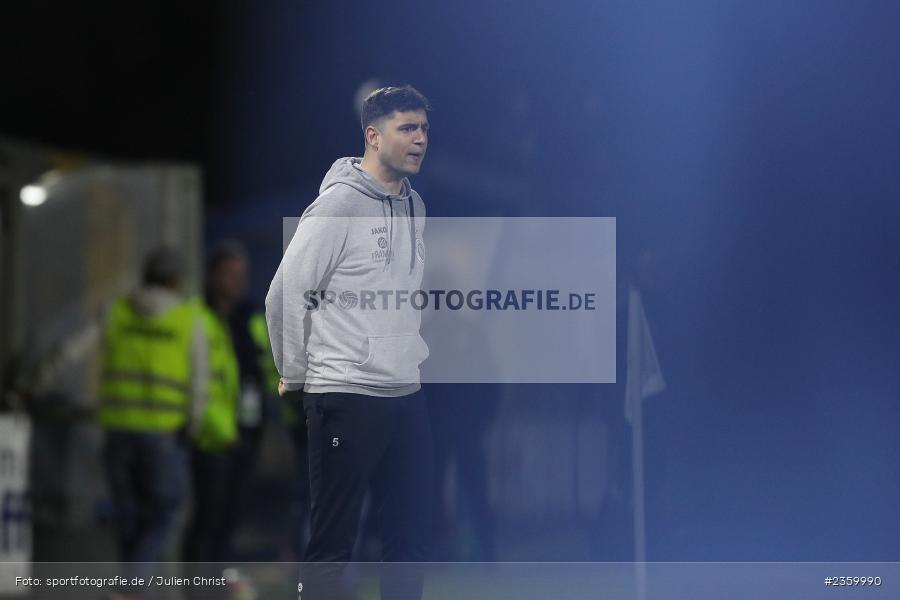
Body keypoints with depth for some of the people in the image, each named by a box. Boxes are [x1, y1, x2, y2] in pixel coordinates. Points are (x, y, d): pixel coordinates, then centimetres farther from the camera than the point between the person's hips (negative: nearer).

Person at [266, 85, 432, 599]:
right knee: (333, 541, -4)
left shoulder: (414, 207, 12)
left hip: (407, 394, 7)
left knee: (412, 532, 10)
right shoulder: (339, 204, -11)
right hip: (346, 396, -7)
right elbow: (287, 295, -9)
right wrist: (295, 375, 0)